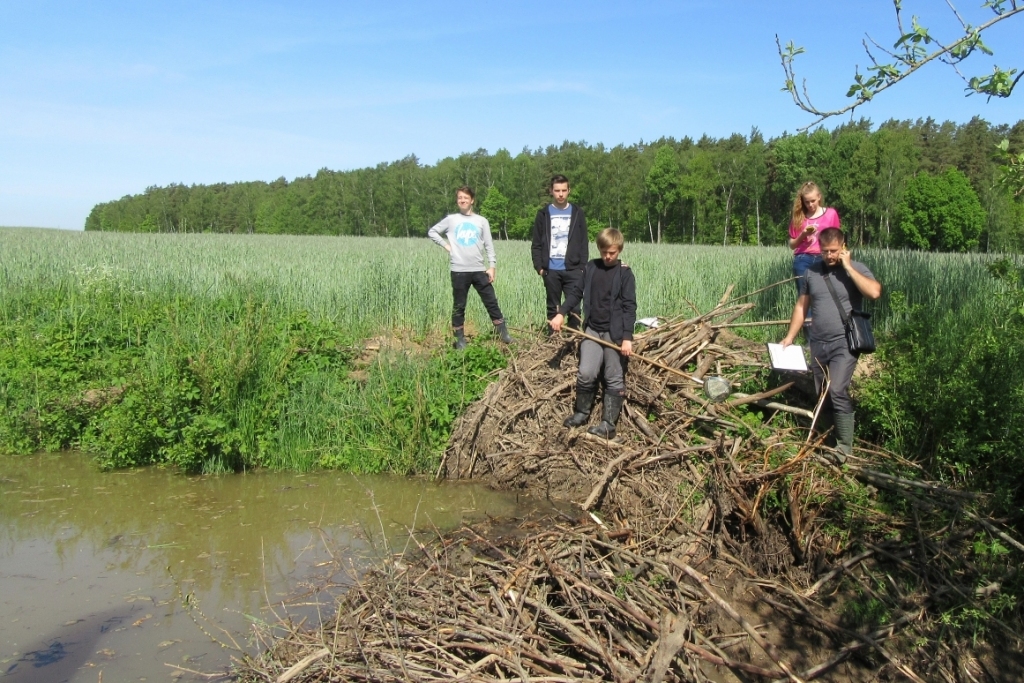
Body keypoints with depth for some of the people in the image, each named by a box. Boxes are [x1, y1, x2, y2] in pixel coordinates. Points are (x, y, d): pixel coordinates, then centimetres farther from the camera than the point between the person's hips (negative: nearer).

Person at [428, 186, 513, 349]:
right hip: (459, 271, 0)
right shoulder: (451, 220, 4)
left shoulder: (481, 221, 5)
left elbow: (489, 245, 6)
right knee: (459, 306, 6)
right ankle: (460, 339, 14)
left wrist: (492, 266, -1)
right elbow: (432, 232, 14)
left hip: (479, 270, 1)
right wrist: (446, 245, 3)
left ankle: (503, 334, 10)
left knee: (491, 302, 2)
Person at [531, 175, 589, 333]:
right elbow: (537, 244, 6)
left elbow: (583, 244, 5)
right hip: (551, 270, 1)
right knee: (553, 308, 8)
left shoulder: (577, 213, 6)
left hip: (573, 270, -1)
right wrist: (539, 266, -4)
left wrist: (582, 267, -3)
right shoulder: (543, 214, 6)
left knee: (574, 308, -4)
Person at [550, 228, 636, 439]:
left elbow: (629, 307, -9)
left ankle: (608, 424, 8)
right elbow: (576, 292, 13)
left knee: (614, 379, 2)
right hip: (592, 329, 3)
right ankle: (581, 412, 16)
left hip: (615, 333, -3)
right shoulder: (591, 268, 6)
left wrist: (627, 337, -16)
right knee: (586, 373, -5)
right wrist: (561, 313, 0)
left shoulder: (624, 273, -6)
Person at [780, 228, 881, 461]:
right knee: (822, 395, 10)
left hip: (844, 344, -5)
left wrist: (848, 267, -18)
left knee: (837, 391, -18)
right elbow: (801, 306, 13)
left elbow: (874, 292, -24)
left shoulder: (856, 269, -5)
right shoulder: (812, 272, 7)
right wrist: (790, 337, 8)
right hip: (818, 344, 5)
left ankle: (844, 446, -10)